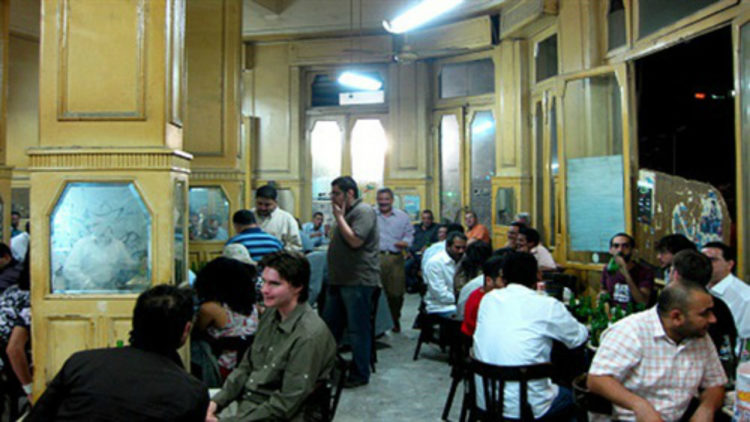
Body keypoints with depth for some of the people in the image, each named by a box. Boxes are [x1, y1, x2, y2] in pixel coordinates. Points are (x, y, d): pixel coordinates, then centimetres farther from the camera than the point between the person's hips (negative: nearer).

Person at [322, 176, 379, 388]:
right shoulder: (346, 213, 18)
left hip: (358, 282, -10)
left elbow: (355, 240, -23)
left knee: (358, 330, -1)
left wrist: (339, 217, -14)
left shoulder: (364, 211, -11)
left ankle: (360, 374, 10)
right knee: (329, 325, 14)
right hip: (339, 280, 10)